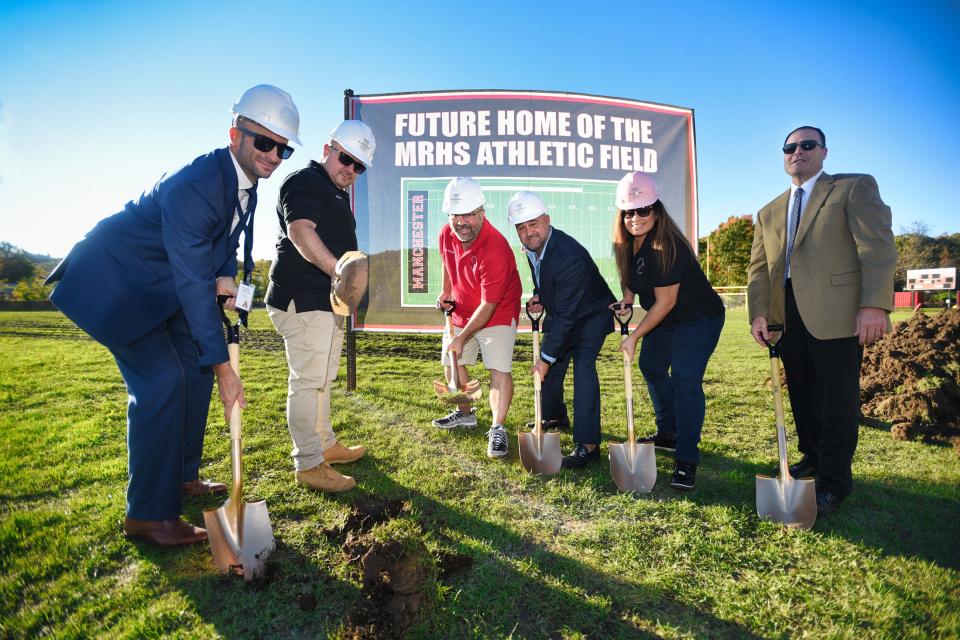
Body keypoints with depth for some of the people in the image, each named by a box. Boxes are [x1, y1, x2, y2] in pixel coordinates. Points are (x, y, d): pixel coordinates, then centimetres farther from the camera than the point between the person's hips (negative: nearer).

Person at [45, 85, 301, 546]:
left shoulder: (247, 180, -4)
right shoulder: (193, 187, -32)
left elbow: (225, 241, 9)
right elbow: (193, 286, -34)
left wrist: (225, 278, -15)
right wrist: (224, 368, -31)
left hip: (163, 283, 9)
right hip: (118, 279, -9)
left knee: (196, 369, 9)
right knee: (162, 381, -16)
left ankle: (181, 475, 25)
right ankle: (147, 514, -3)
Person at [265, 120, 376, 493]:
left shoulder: (338, 194, 22)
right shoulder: (305, 182, -9)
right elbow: (300, 231, -28)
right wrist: (340, 272, -39)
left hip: (326, 300, 11)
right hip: (303, 299, -11)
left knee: (322, 378, 18)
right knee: (309, 380, -8)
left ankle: (325, 445, 31)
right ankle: (308, 465, 0)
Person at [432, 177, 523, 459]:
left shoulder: (496, 248, -33)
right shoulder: (447, 234, -11)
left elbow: (488, 305, -29)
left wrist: (462, 338, -25)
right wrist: (446, 292, 10)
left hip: (497, 315, -7)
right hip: (461, 312, 7)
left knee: (499, 369, -17)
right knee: (452, 362, 16)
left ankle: (498, 428, -9)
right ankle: (465, 414, 35)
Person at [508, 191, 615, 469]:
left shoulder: (570, 257, -37)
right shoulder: (531, 246, -11)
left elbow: (565, 315, -34)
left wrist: (546, 358, -28)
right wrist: (538, 296, -8)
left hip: (589, 315, -8)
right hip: (560, 314, 8)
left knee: (583, 368, -23)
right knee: (550, 367, 14)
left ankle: (587, 443, -17)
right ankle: (554, 417, 39)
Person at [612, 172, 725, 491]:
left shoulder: (665, 246, -29)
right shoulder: (626, 244, -3)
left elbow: (666, 302, -25)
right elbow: (631, 280, 13)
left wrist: (634, 337, -19)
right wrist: (627, 300, -9)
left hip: (699, 317, -9)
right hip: (665, 320, 10)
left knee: (684, 379, -19)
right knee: (651, 366, 18)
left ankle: (686, 460, -13)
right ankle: (668, 434, 36)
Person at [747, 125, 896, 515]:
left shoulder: (855, 187, 4)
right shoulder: (769, 213, 19)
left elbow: (878, 246, -7)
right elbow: (759, 268, 12)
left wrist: (875, 304, -19)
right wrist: (758, 313, -2)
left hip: (836, 313, -5)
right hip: (787, 315, 5)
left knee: (837, 398, 1)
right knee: (802, 395, 13)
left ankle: (834, 481, 13)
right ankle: (813, 457, 30)